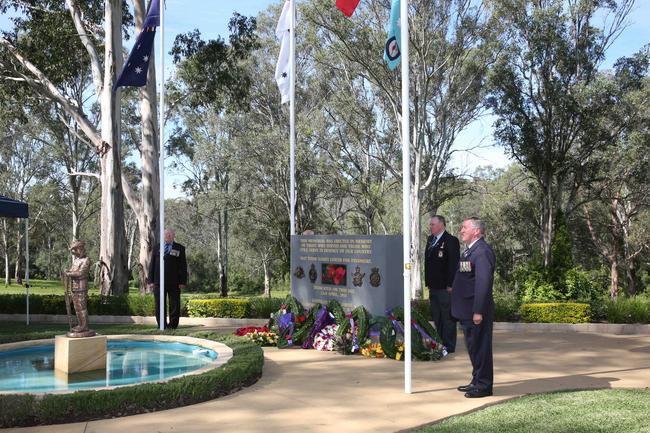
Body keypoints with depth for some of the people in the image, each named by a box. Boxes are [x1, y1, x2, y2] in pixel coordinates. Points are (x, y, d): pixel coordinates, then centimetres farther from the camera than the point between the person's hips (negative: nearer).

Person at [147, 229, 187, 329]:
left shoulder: (180, 248, 9)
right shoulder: (156, 248, 15)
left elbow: (183, 266, 5)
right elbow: (152, 265, 11)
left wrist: (183, 282, -4)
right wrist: (150, 281, 2)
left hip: (174, 283, -1)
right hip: (159, 282, 1)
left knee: (174, 306, -1)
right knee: (159, 306, 3)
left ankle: (173, 325, 6)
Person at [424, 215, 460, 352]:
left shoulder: (451, 240, -10)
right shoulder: (430, 239, 15)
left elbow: (453, 264, -14)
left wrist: (450, 284, -17)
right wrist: (428, 281, 14)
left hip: (445, 288, -8)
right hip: (433, 287, 8)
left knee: (447, 318, -1)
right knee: (437, 318, 14)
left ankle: (449, 346, 7)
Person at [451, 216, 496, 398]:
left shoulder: (482, 251, -17)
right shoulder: (470, 250, 15)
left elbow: (484, 283, -23)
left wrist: (478, 311, -24)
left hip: (476, 311, -10)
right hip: (467, 310, 10)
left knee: (481, 347, -1)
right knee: (473, 347, 18)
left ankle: (484, 386, 9)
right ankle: (477, 381, 29)